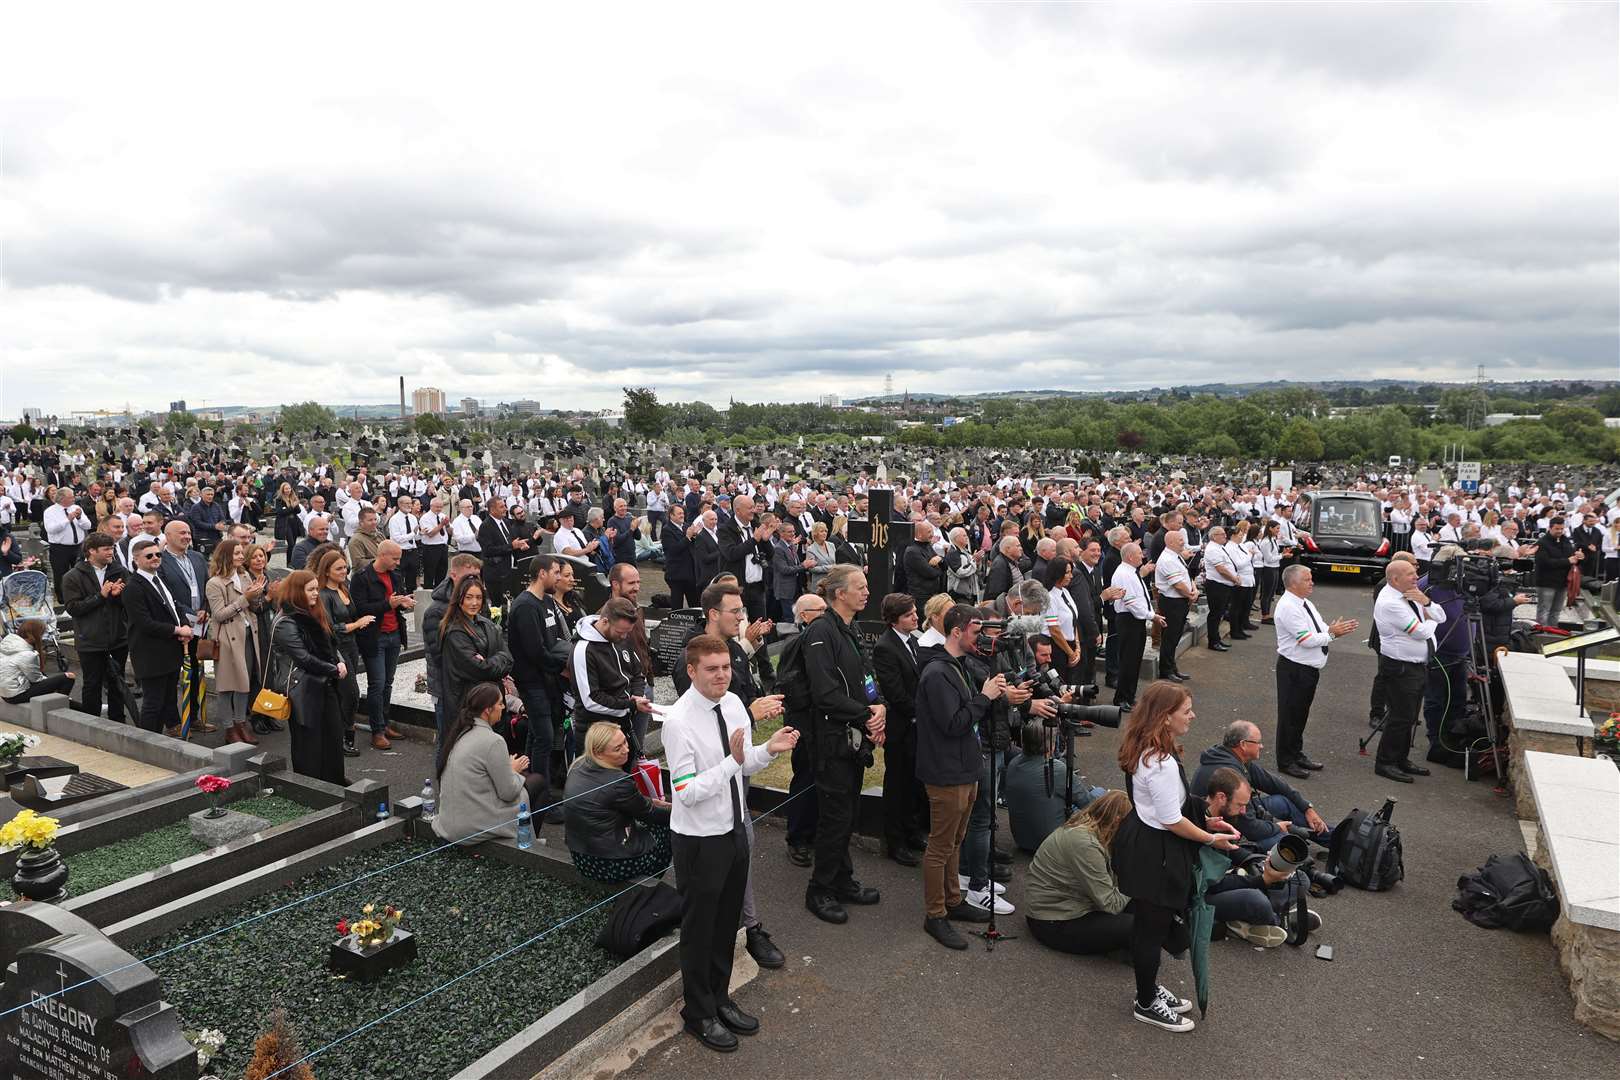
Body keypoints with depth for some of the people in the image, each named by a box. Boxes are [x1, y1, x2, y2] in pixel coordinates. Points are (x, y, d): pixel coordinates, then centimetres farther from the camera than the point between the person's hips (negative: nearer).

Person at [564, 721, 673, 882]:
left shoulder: (579, 766, -2)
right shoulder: (618, 783, -26)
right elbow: (648, 814, -7)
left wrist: (648, 802, 19)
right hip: (611, 866, -8)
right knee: (669, 828, 10)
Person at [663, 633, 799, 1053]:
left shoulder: (733, 704, -4)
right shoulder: (678, 721, -25)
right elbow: (687, 792, -26)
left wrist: (768, 749, -10)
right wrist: (732, 761, -34)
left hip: (734, 827, 7)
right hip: (699, 838, -7)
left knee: (727, 920, 22)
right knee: (699, 927, 13)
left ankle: (719, 998, 44)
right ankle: (698, 1011, 35)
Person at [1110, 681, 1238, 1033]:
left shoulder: (1144, 750, 1)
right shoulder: (1162, 764, -29)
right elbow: (1172, 821, -21)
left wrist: (1205, 821, 13)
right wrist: (1210, 838, -7)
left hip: (1140, 840, 10)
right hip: (1155, 854, -10)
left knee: (1149, 922, 23)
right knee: (1152, 927, 8)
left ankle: (1149, 989, 41)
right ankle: (1147, 1004, 27)